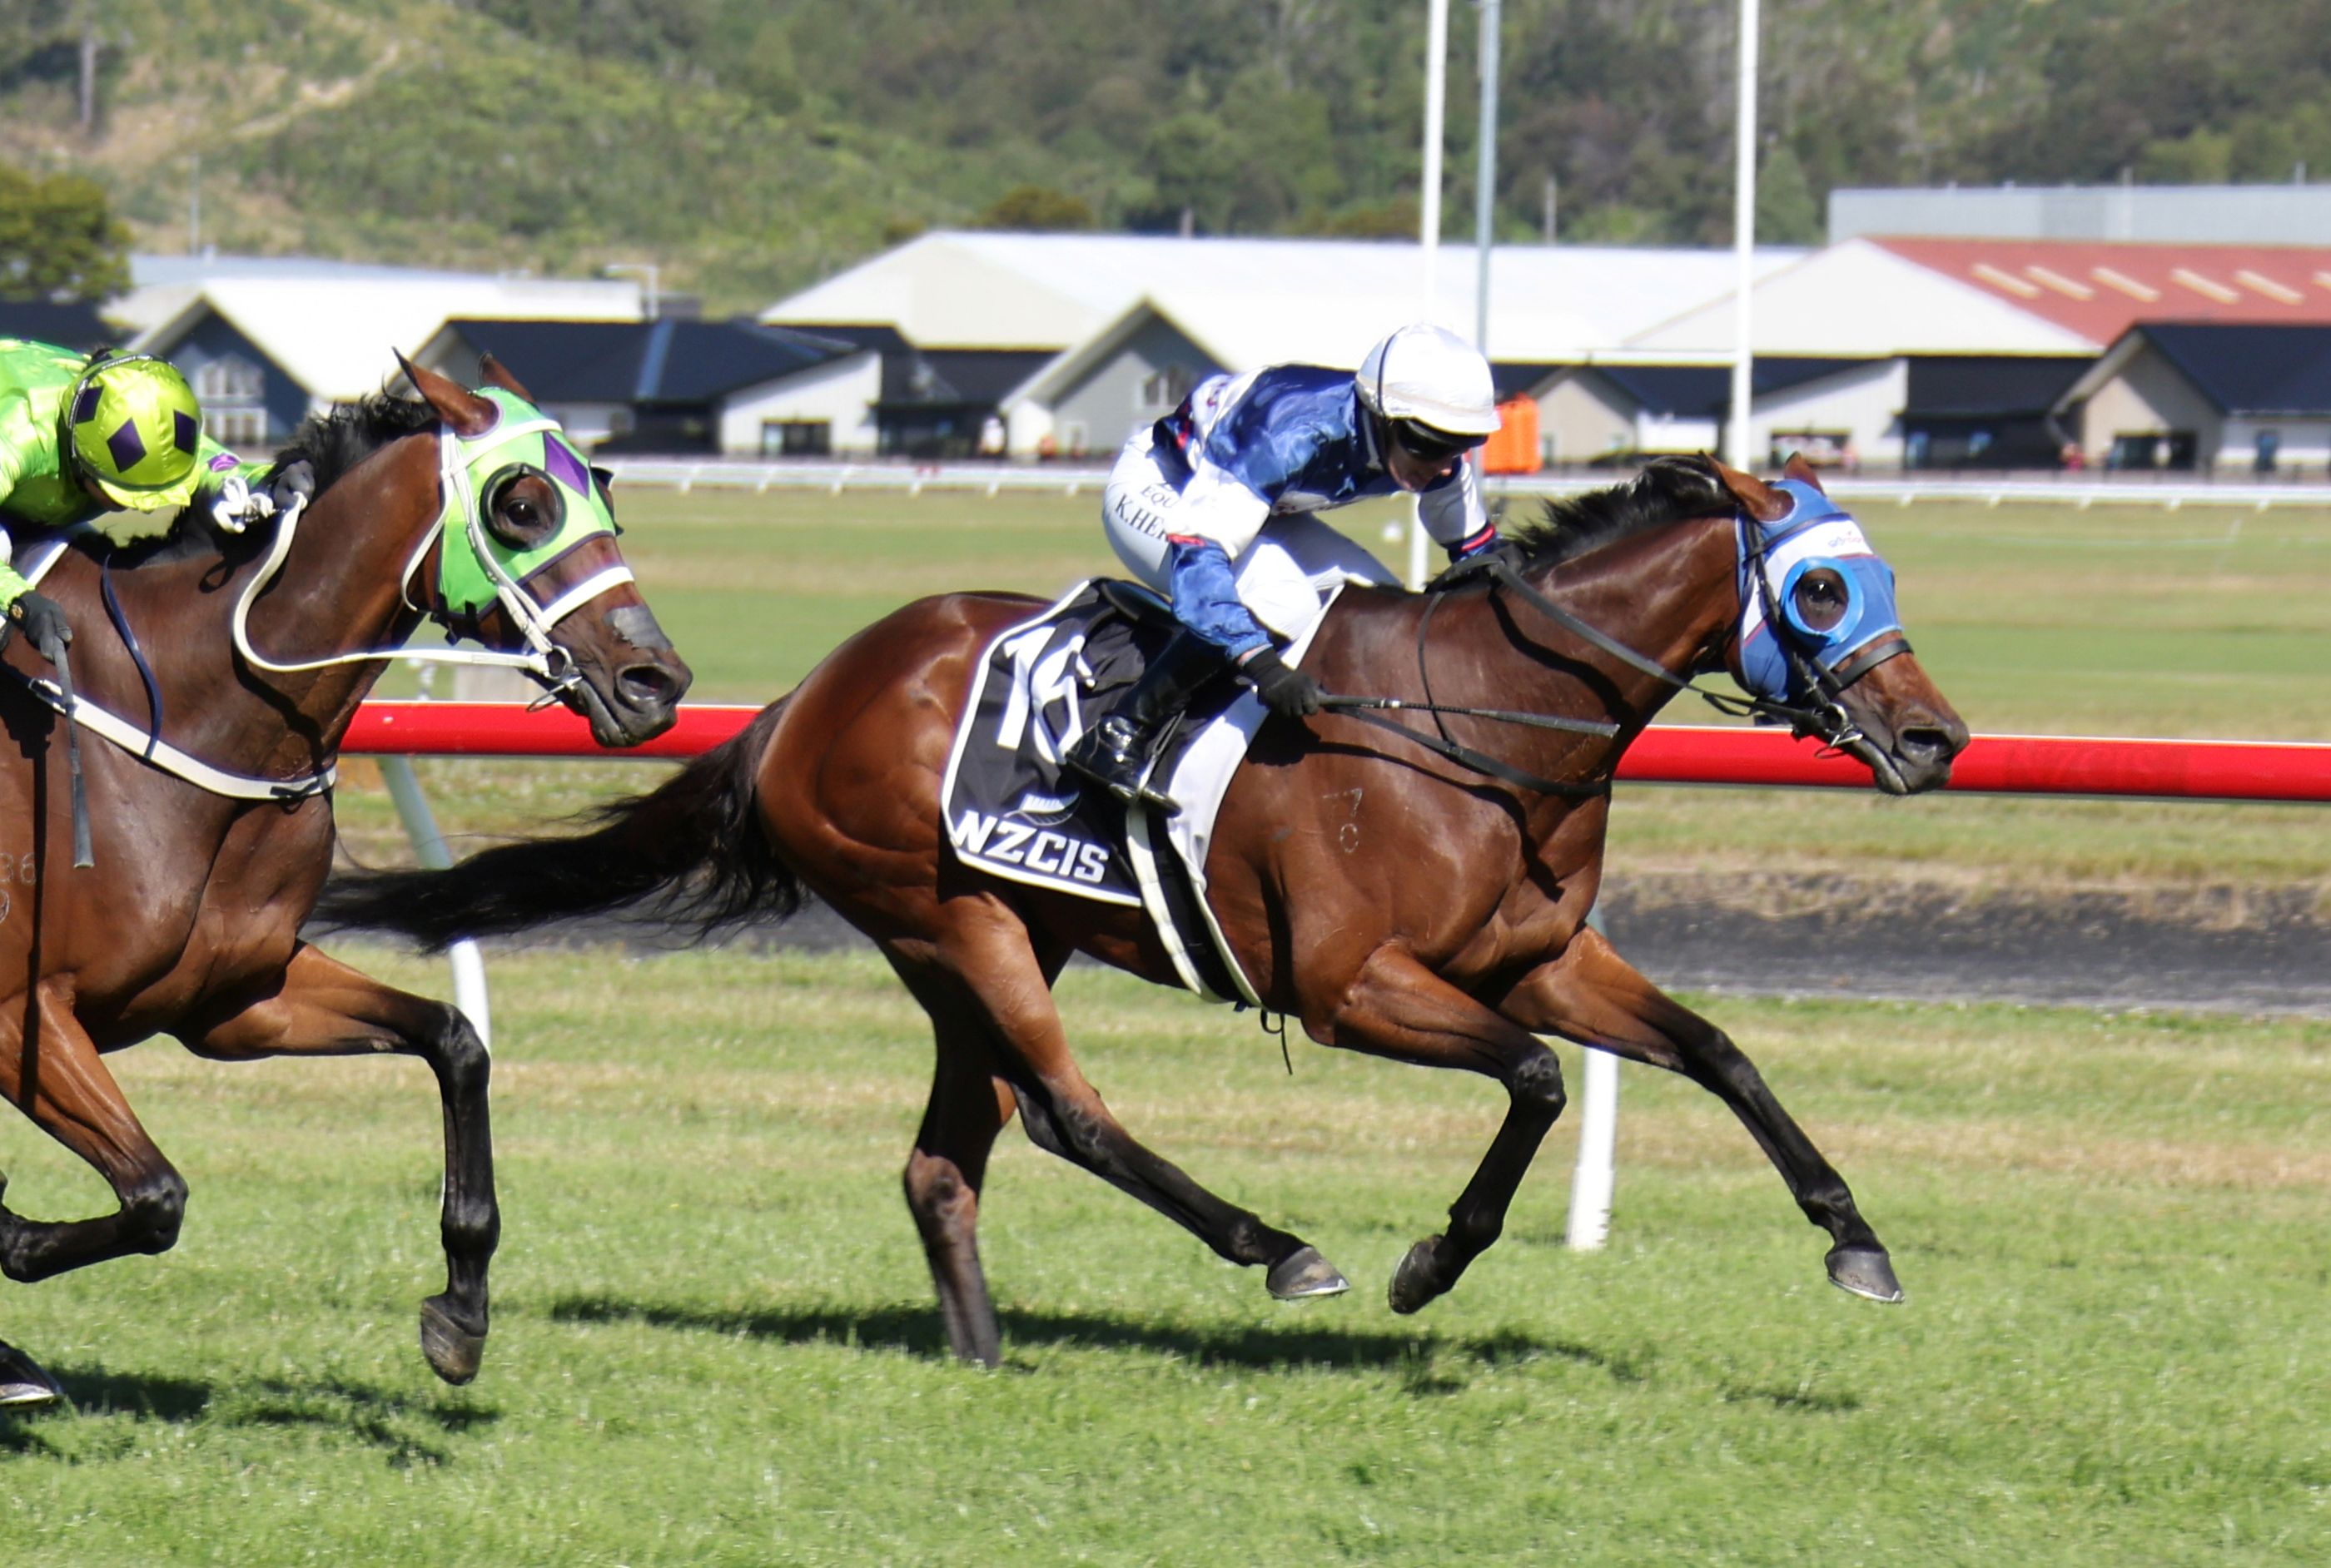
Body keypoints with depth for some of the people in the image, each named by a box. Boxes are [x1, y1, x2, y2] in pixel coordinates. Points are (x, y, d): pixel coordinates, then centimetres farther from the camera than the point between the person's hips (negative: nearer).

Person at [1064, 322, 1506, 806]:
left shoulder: (1439, 459, -18)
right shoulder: (1293, 437, -40)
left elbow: (1476, 550, 3)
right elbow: (1198, 552, -47)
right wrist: (1260, 662, -57)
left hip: (1254, 507, 8)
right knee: (1282, 601, -32)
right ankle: (1119, 739, -25)